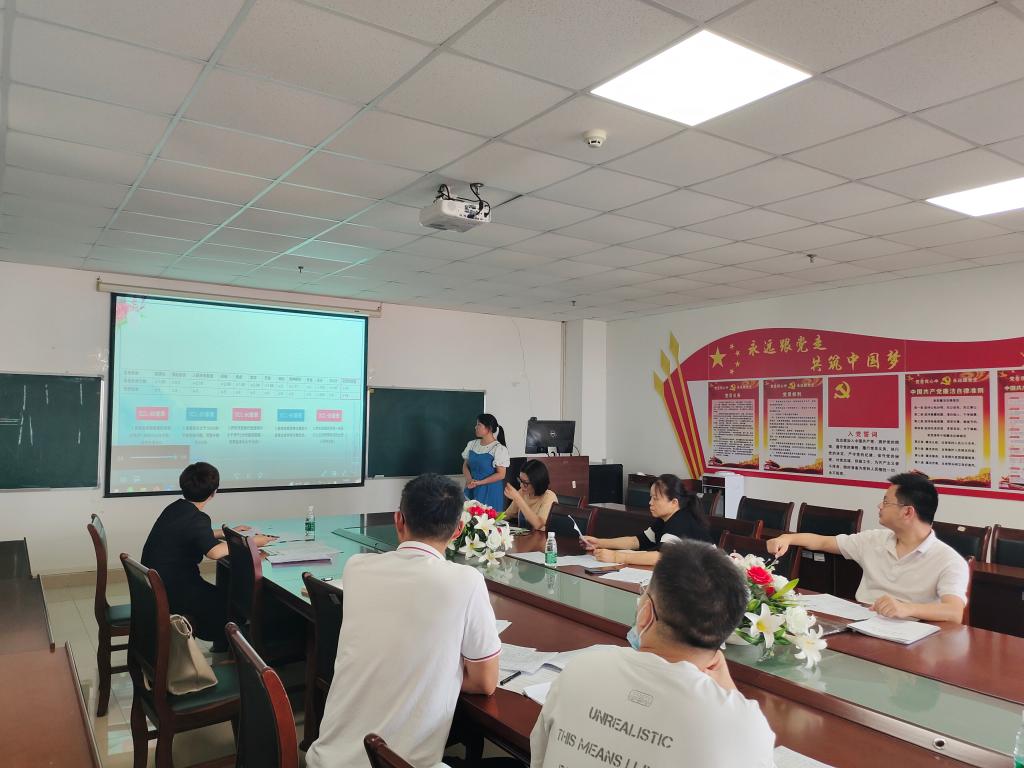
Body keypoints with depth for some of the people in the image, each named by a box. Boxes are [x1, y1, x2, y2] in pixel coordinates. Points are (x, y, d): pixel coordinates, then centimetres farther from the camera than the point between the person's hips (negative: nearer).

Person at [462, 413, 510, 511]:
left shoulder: (499, 449, -12)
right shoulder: (472, 444, 6)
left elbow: (501, 474, -13)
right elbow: (465, 465, 11)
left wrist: (479, 482, -18)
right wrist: (469, 479, -10)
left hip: (489, 491, -5)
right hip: (472, 489, 5)